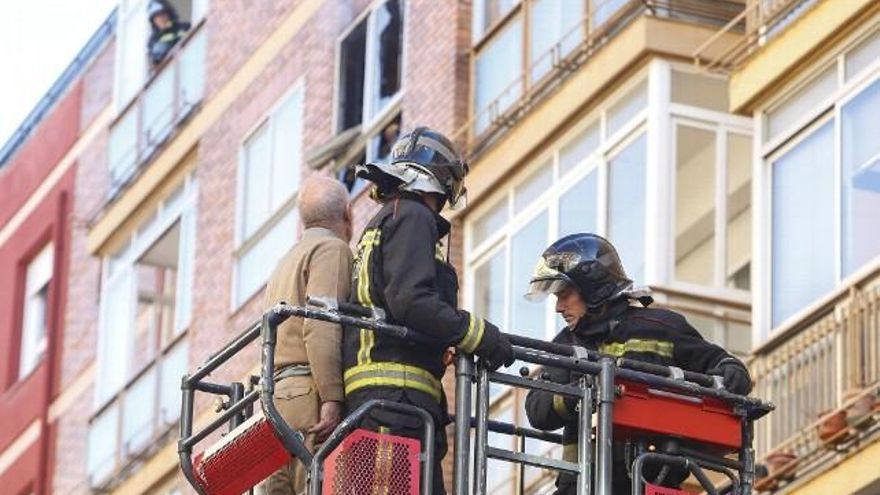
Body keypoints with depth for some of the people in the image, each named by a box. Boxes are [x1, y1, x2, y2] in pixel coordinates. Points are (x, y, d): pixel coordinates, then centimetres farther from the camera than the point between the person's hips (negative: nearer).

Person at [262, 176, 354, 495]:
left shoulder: (285, 263, 31)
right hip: (309, 394, -9)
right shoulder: (332, 248, 1)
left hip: (277, 392, 9)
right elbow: (321, 327, -13)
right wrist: (332, 398, -19)